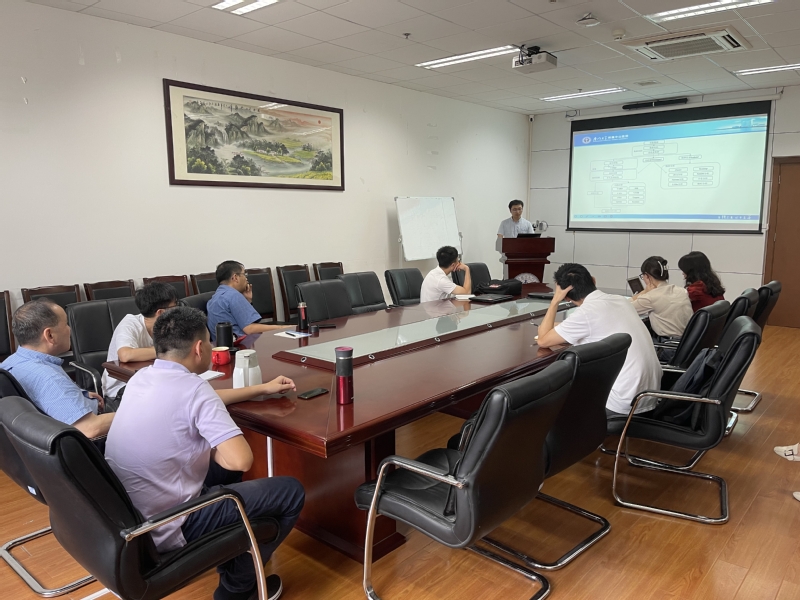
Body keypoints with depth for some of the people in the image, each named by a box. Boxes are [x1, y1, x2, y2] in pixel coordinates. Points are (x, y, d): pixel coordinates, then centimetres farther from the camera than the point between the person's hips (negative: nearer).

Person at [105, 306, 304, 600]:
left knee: (220, 472, 30)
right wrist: (212, 452, -7)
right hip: (165, 529, -8)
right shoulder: (192, 387, -23)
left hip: (126, 518, 9)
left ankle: (228, 557, 33)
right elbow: (241, 460, -30)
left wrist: (262, 389, 23)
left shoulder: (142, 377, 2)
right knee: (291, 491, 2)